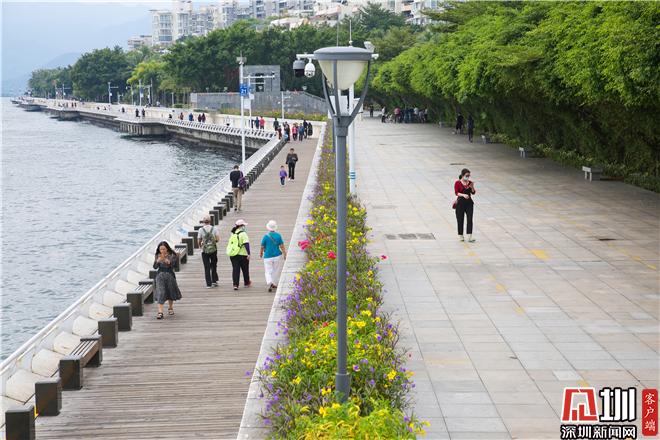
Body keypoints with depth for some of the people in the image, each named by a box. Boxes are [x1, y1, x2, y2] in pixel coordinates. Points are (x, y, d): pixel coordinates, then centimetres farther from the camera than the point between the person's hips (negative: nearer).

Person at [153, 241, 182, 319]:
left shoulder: (172, 255, -4)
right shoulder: (157, 256, 0)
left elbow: (175, 264, -13)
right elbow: (155, 267, -5)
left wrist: (169, 262, -30)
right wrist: (158, 261, -24)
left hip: (170, 275, 0)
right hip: (160, 275, 0)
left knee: (170, 292, 14)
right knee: (160, 293, -11)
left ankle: (170, 308, 37)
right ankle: (160, 312, -17)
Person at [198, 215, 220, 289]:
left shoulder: (201, 230, -7)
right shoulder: (214, 228, -4)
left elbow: (198, 241, -4)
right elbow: (218, 239, -6)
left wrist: (200, 245, 18)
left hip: (205, 251, -1)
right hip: (213, 250, 1)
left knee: (207, 267, 4)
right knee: (213, 266, 18)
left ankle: (209, 284, 2)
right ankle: (214, 281, 18)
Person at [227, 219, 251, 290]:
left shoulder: (233, 234, 8)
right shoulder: (243, 234, -12)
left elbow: (230, 244, 19)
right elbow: (246, 244, -20)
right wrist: (248, 254, -22)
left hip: (233, 254, 5)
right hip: (242, 255, -5)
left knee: (235, 270, 3)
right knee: (245, 269, 14)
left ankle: (235, 285, -8)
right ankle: (246, 283, 29)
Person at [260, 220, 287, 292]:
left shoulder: (266, 236, -9)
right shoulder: (278, 235, -4)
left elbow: (262, 247, -1)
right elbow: (282, 246, -5)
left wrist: (261, 253, 18)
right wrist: (284, 254, 4)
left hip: (268, 256, -2)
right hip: (277, 256, 2)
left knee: (268, 272, 1)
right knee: (276, 271, 17)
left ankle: (270, 283, -21)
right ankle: (274, 284, 25)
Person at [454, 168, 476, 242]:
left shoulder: (470, 182, 5)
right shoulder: (458, 183, -6)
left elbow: (473, 193, 6)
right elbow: (456, 193, -14)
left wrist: (472, 187, -14)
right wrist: (463, 195, -31)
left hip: (469, 203, 3)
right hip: (460, 203, -3)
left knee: (470, 219, -8)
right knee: (460, 220, 4)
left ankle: (469, 237, -12)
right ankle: (461, 236, 18)